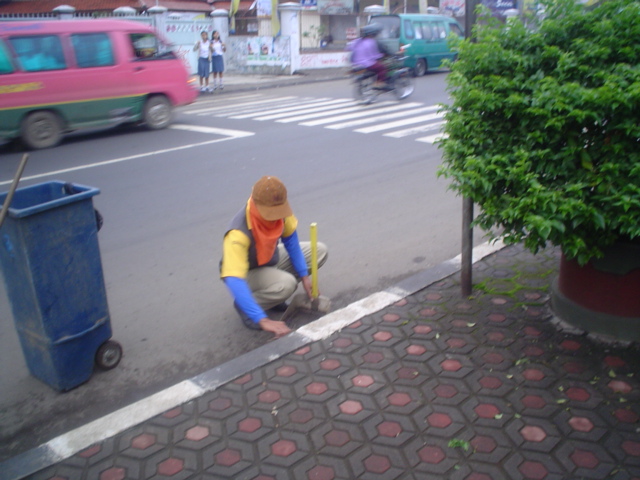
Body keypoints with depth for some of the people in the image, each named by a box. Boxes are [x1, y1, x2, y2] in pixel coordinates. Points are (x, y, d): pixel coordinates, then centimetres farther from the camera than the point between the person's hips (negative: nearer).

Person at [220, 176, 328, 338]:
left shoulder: (277, 209, -24)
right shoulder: (239, 234, -41)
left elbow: (290, 240, -6)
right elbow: (234, 281, -47)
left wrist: (304, 275, -9)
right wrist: (263, 320, -54)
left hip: (270, 258, 7)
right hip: (247, 272, -7)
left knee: (319, 251, -3)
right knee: (287, 284, -35)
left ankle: (273, 294, 6)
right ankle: (243, 306, -5)